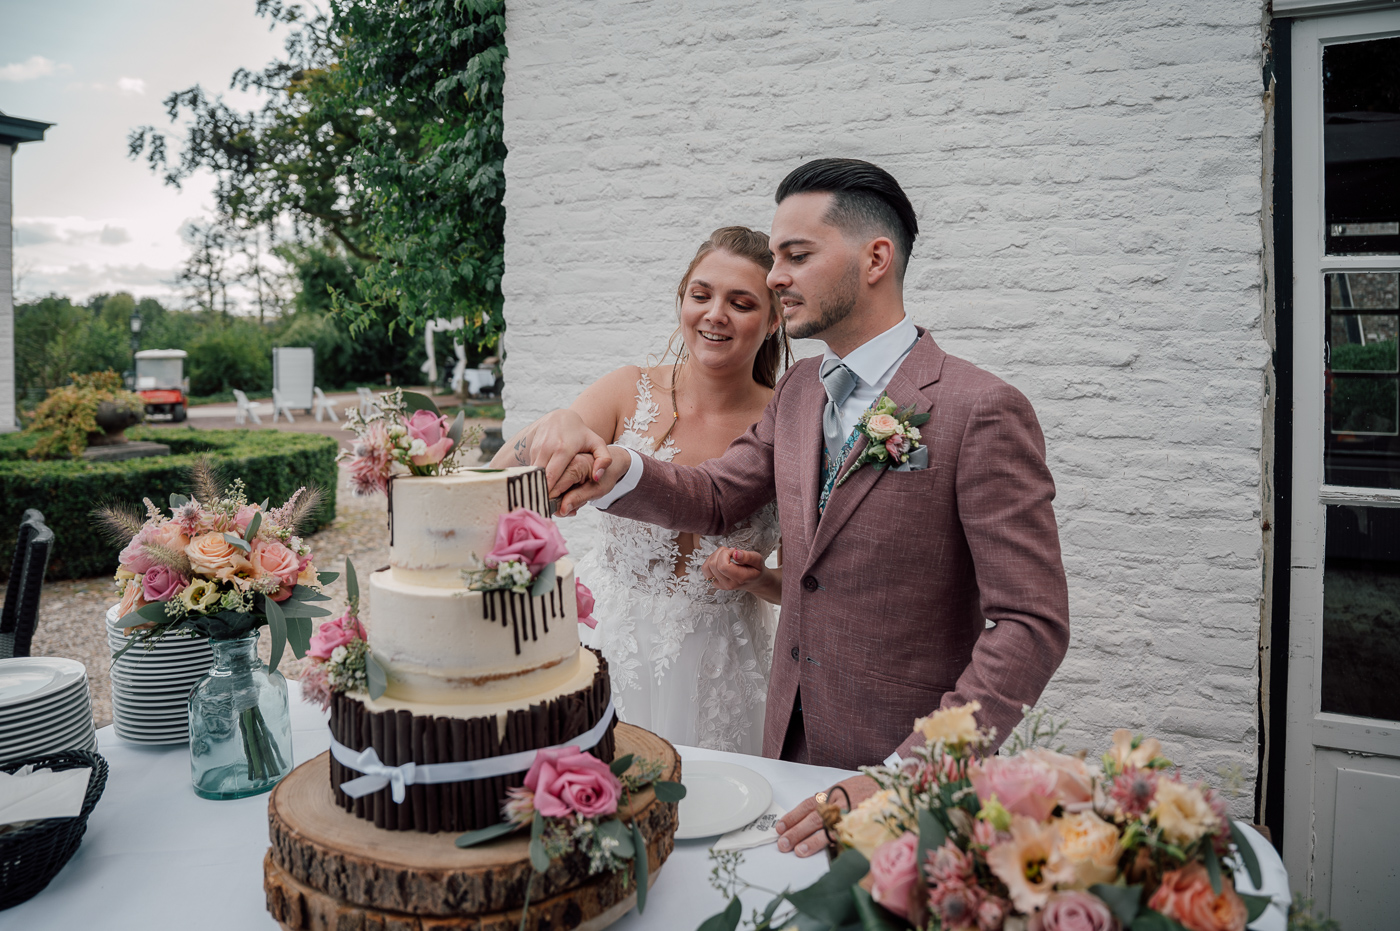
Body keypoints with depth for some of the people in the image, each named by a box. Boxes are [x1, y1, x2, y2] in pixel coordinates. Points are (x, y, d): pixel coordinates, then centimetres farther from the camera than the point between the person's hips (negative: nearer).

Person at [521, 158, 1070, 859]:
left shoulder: (982, 412, -18)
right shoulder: (797, 392, 6)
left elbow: (1033, 624, -20)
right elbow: (714, 499, 8)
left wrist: (904, 778, -27)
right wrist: (615, 470, -14)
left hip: (900, 772, -5)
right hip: (790, 750, 6)